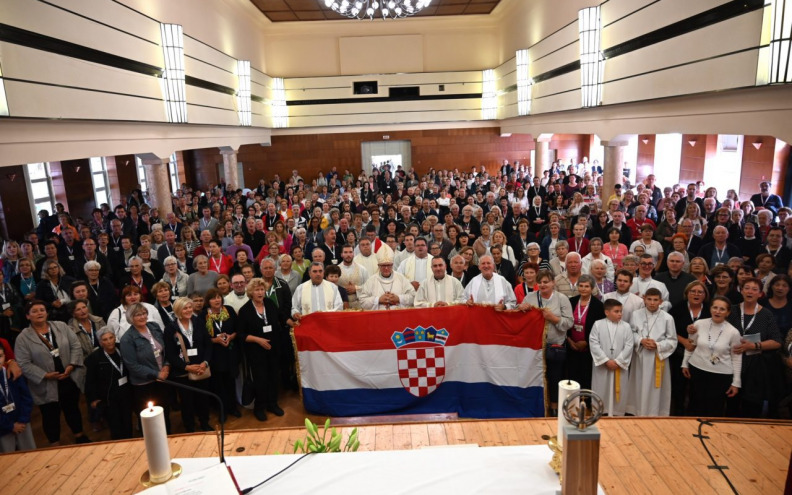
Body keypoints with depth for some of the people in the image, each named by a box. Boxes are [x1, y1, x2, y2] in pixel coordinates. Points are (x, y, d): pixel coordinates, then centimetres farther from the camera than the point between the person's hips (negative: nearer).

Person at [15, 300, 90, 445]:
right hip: (47, 386, -2)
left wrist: (71, 366, -13)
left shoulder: (61, 326, 0)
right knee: (51, 415, 12)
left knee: (72, 409, 19)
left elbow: (76, 345, -1)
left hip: (70, 380, 2)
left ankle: (79, 436, 38)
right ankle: (55, 446, 29)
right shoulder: (23, 338, -8)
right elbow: (24, 364, -12)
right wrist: (45, 375, -19)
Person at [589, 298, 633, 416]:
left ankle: (618, 414, 22)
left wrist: (618, 361, -12)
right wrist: (606, 360, -14)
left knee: (619, 391, 8)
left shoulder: (626, 326, -1)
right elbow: (594, 344, -9)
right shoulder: (598, 324, -5)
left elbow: (628, 346, -5)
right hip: (601, 365, -1)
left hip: (620, 366, 1)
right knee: (600, 391, 8)